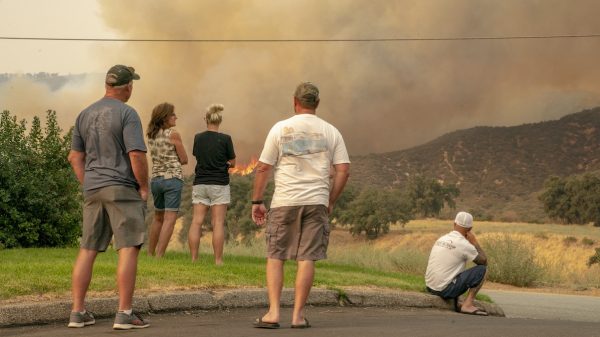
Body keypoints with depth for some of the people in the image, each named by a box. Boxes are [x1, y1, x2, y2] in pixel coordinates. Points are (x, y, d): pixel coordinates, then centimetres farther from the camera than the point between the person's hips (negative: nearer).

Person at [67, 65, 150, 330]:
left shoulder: (85, 115, 12)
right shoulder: (127, 114, -9)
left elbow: (75, 157, 14)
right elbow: (136, 155, -17)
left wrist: (88, 186, 17)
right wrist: (144, 188, -6)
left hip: (92, 189, 7)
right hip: (122, 189, -7)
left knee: (87, 250, 10)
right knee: (129, 248, -5)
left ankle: (78, 312, 11)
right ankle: (124, 314, -9)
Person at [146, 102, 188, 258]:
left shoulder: (152, 136, 8)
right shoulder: (173, 134, -10)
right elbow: (184, 160, -5)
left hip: (156, 179, 7)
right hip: (173, 178, -7)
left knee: (158, 218, 19)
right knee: (169, 219, -5)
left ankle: (150, 254, 20)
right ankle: (159, 256, -12)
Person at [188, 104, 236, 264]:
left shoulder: (198, 138, 2)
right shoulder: (225, 139, -8)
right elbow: (232, 162, 0)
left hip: (200, 183, 3)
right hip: (219, 184, -3)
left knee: (196, 221, 3)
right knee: (218, 223, -2)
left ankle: (193, 258, 1)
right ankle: (218, 260, -4)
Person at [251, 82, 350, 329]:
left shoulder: (280, 128, 2)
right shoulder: (331, 132, 7)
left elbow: (263, 168, 1)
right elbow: (343, 170, 2)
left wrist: (257, 201, 9)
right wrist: (330, 202, 12)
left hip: (284, 202, -1)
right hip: (316, 202, 1)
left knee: (275, 256, 7)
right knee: (306, 258, 3)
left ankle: (273, 312, -2)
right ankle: (298, 315, 3)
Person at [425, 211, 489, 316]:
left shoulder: (441, 239, 11)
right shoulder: (464, 244, -12)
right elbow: (484, 261, 0)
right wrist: (474, 242, 6)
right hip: (445, 289, -8)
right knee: (482, 269, 0)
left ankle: (455, 304, 17)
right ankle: (467, 304, -6)